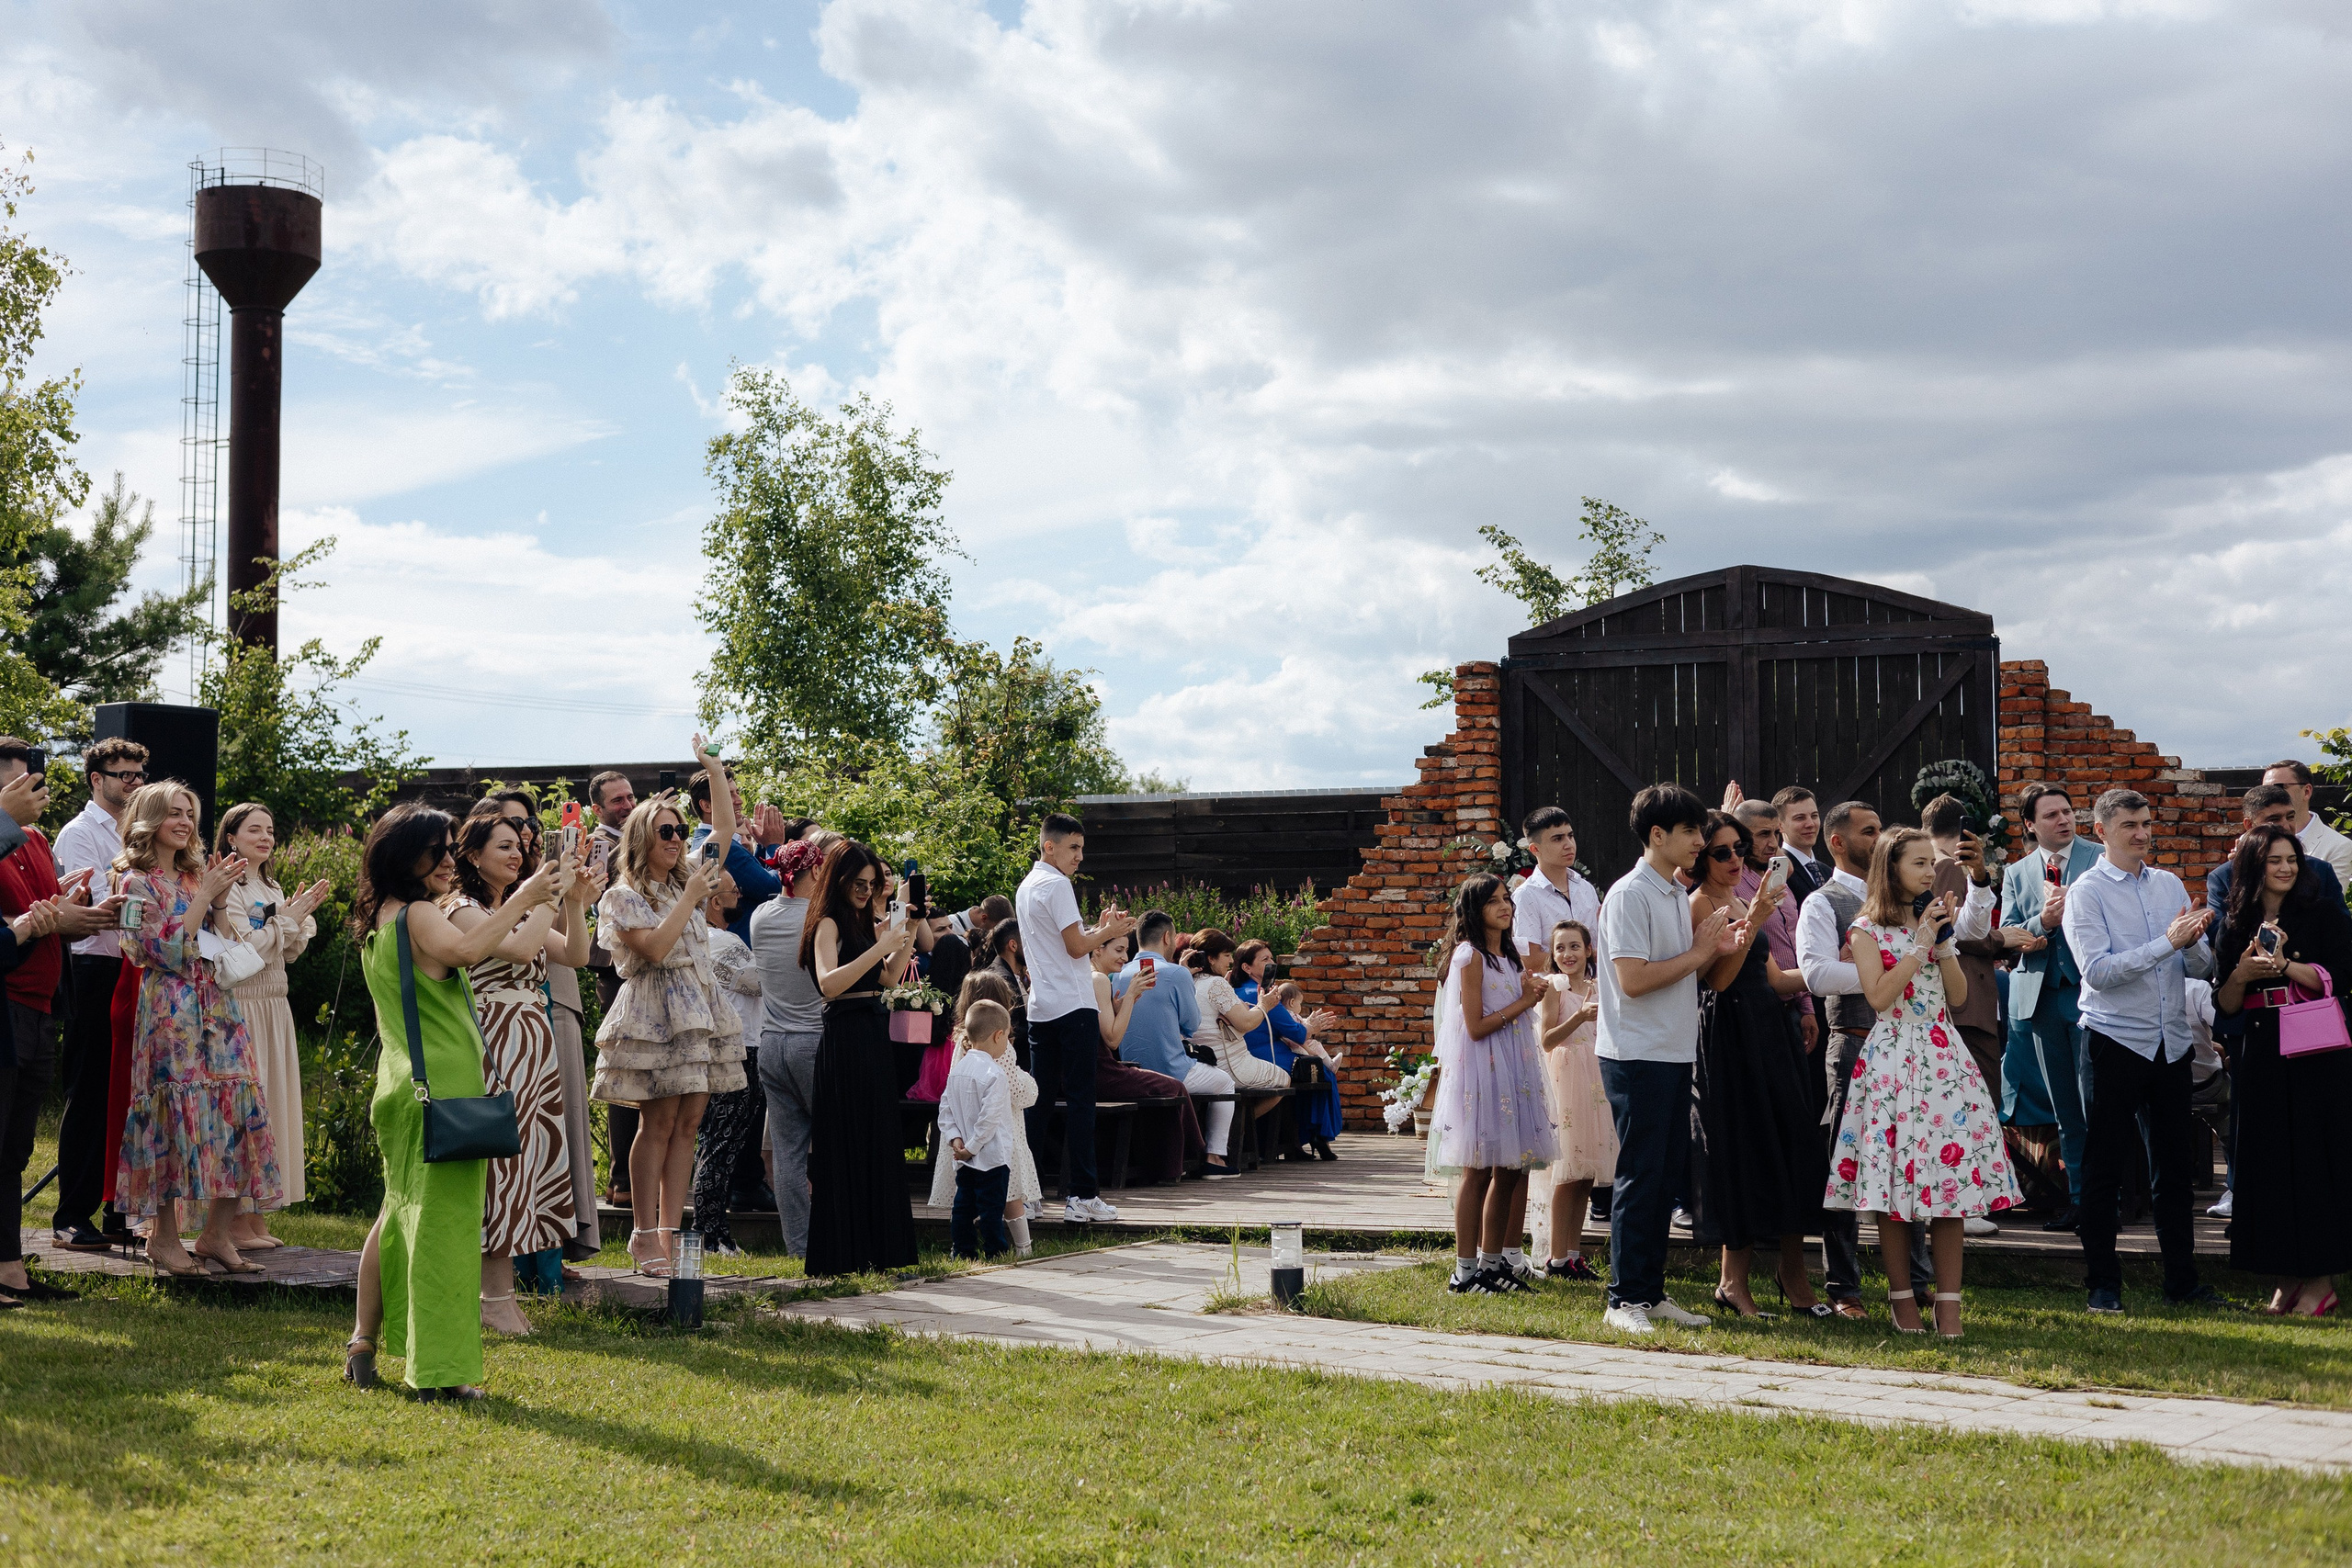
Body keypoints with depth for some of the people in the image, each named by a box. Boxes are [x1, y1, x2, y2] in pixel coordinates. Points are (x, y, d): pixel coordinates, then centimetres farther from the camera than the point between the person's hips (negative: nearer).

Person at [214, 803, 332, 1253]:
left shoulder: (272, 890, 17)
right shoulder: (228, 888, -8)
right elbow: (245, 948, -16)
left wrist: (303, 914, 3)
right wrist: (289, 917, -10)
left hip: (274, 1008, 8)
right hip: (241, 1008, -8)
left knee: (270, 1102, 8)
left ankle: (257, 1218, 12)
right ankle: (237, 1221, -5)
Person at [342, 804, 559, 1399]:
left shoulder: (379, 919, 17)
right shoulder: (419, 913, -12)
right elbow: (464, 950, -33)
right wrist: (520, 899, -26)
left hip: (400, 1085, 10)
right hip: (443, 1086, -10)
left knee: (401, 1212, 18)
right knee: (442, 1221, -8)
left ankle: (364, 1343, 23)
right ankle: (440, 1371, -7)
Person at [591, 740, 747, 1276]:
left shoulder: (687, 879, 17)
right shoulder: (622, 897, -1)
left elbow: (725, 832, 21)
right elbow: (655, 947, -14)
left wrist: (717, 775, 12)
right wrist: (691, 897, -10)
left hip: (700, 1011, 6)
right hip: (654, 1015, -6)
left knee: (688, 1122, 1)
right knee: (658, 1122, -8)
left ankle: (669, 1232, 3)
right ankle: (643, 1235, -3)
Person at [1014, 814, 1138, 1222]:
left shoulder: (1026, 886, 20)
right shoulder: (1056, 884, -10)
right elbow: (1076, 946, -14)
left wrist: (1101, 930, 17)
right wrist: (1108, 932, 2)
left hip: (1041, 1008, 9)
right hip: (1072, 1005, -9)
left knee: (1039, 1100, 9)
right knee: (1079, 1100, -6)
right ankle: (1081, 1196, -6)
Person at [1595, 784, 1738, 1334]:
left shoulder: (1678, 894, 15)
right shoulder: (1631, 895, -13)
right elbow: (1633, 980, -21)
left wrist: (1713, 950, 1)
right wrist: (1697, 953, -12)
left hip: (1675, 1055, 9)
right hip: (1638, 1056, -9)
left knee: (1667, 1175, 11)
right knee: (1639, 1176, -5)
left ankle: (1652, 1292, 18)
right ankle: (1624, 1299, 1)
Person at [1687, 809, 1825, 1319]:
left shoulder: (1740, 903, 18)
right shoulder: (1701, 903, -7)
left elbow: (1775, 978, 18)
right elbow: (1718, 977, -19)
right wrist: (1752, 924, -26)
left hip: (1769, 1035, 8)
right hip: (1730, 1041, -8)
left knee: (1791, 1148, 5)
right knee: (1741, 1154, -4)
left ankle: (1794, 1275, 11)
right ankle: (1734, 1282, 5)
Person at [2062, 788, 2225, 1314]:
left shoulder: (2170, 885, 11)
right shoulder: (2087, 894, -5)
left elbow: (2202, 968, 9)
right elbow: (2097, 972, -17)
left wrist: (2194, 943, -13)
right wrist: (2167, 942, -20)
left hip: (2171, 1043, 5)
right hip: (2114, 1044, -5)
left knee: (2174, 1165, 10)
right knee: (2105, 1168, 2)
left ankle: (2182, 1282, 19)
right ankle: (2103, 1285, 11)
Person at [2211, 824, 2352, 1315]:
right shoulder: (2235, 926, 9)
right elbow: (2224, 1007, 7)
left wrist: (2284, 966, -16)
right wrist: (2241, 974, -11)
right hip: (2260, 1057, 3)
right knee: (2268, 1162, 3)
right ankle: (2286, 1279, 10)